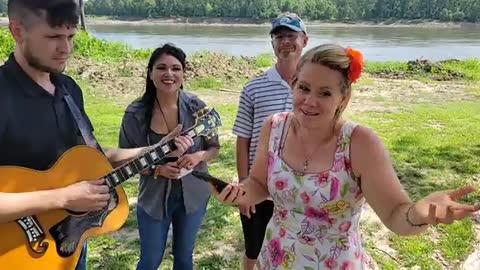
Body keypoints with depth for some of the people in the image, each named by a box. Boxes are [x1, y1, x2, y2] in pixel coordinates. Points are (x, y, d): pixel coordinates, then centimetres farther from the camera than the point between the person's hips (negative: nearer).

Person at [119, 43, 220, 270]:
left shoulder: (197, 107, -10)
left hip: (193, 195, 2)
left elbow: (214, 148, 1)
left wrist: (198, 156, -20)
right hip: (154, 198, -1)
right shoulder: (136, 113, -14)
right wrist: (157, 169, -22)